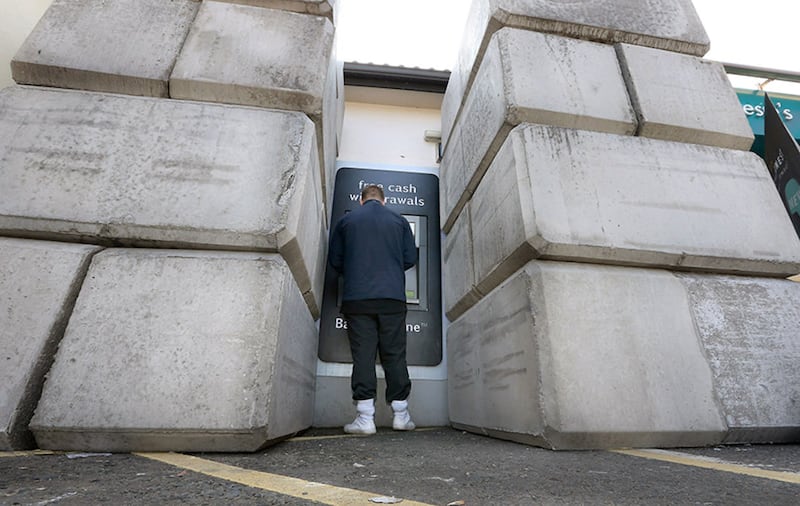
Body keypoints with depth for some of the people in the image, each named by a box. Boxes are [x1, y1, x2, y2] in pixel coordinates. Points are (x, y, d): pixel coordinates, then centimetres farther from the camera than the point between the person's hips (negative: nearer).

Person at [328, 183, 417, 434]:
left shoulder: (346, 220, 10)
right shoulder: (399, 220, 12)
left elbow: (334, 260, 11)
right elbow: (410, 258, 10)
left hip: (357, 298, 0)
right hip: (392, 297, 1)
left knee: (363, 355, 0)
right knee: (395, 355, 6)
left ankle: (365, 418, 1)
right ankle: (401, 415, 12)